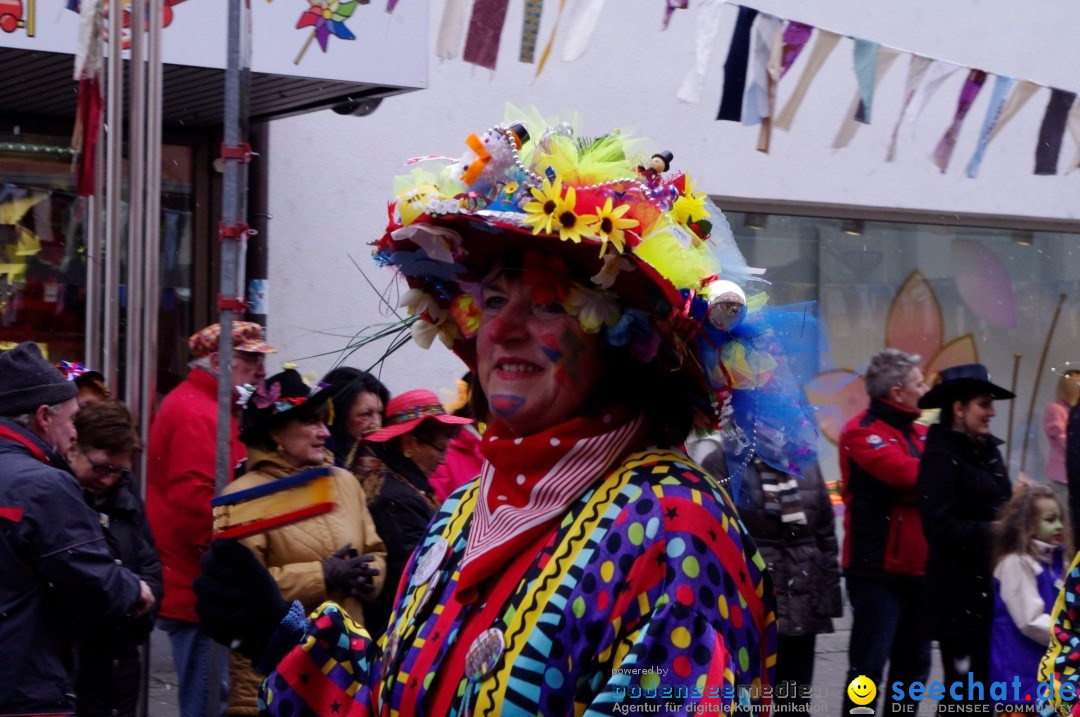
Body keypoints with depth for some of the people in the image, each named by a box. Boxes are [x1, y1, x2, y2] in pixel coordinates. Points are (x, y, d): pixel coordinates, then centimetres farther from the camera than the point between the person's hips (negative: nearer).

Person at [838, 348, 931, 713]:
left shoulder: (920, 433, 15)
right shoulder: (863, 432, -9)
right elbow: (907, 473, -23)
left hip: (917, 570, 8)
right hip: (879, 570, -8)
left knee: (914, 664, 15)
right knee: (870, 667, -5)